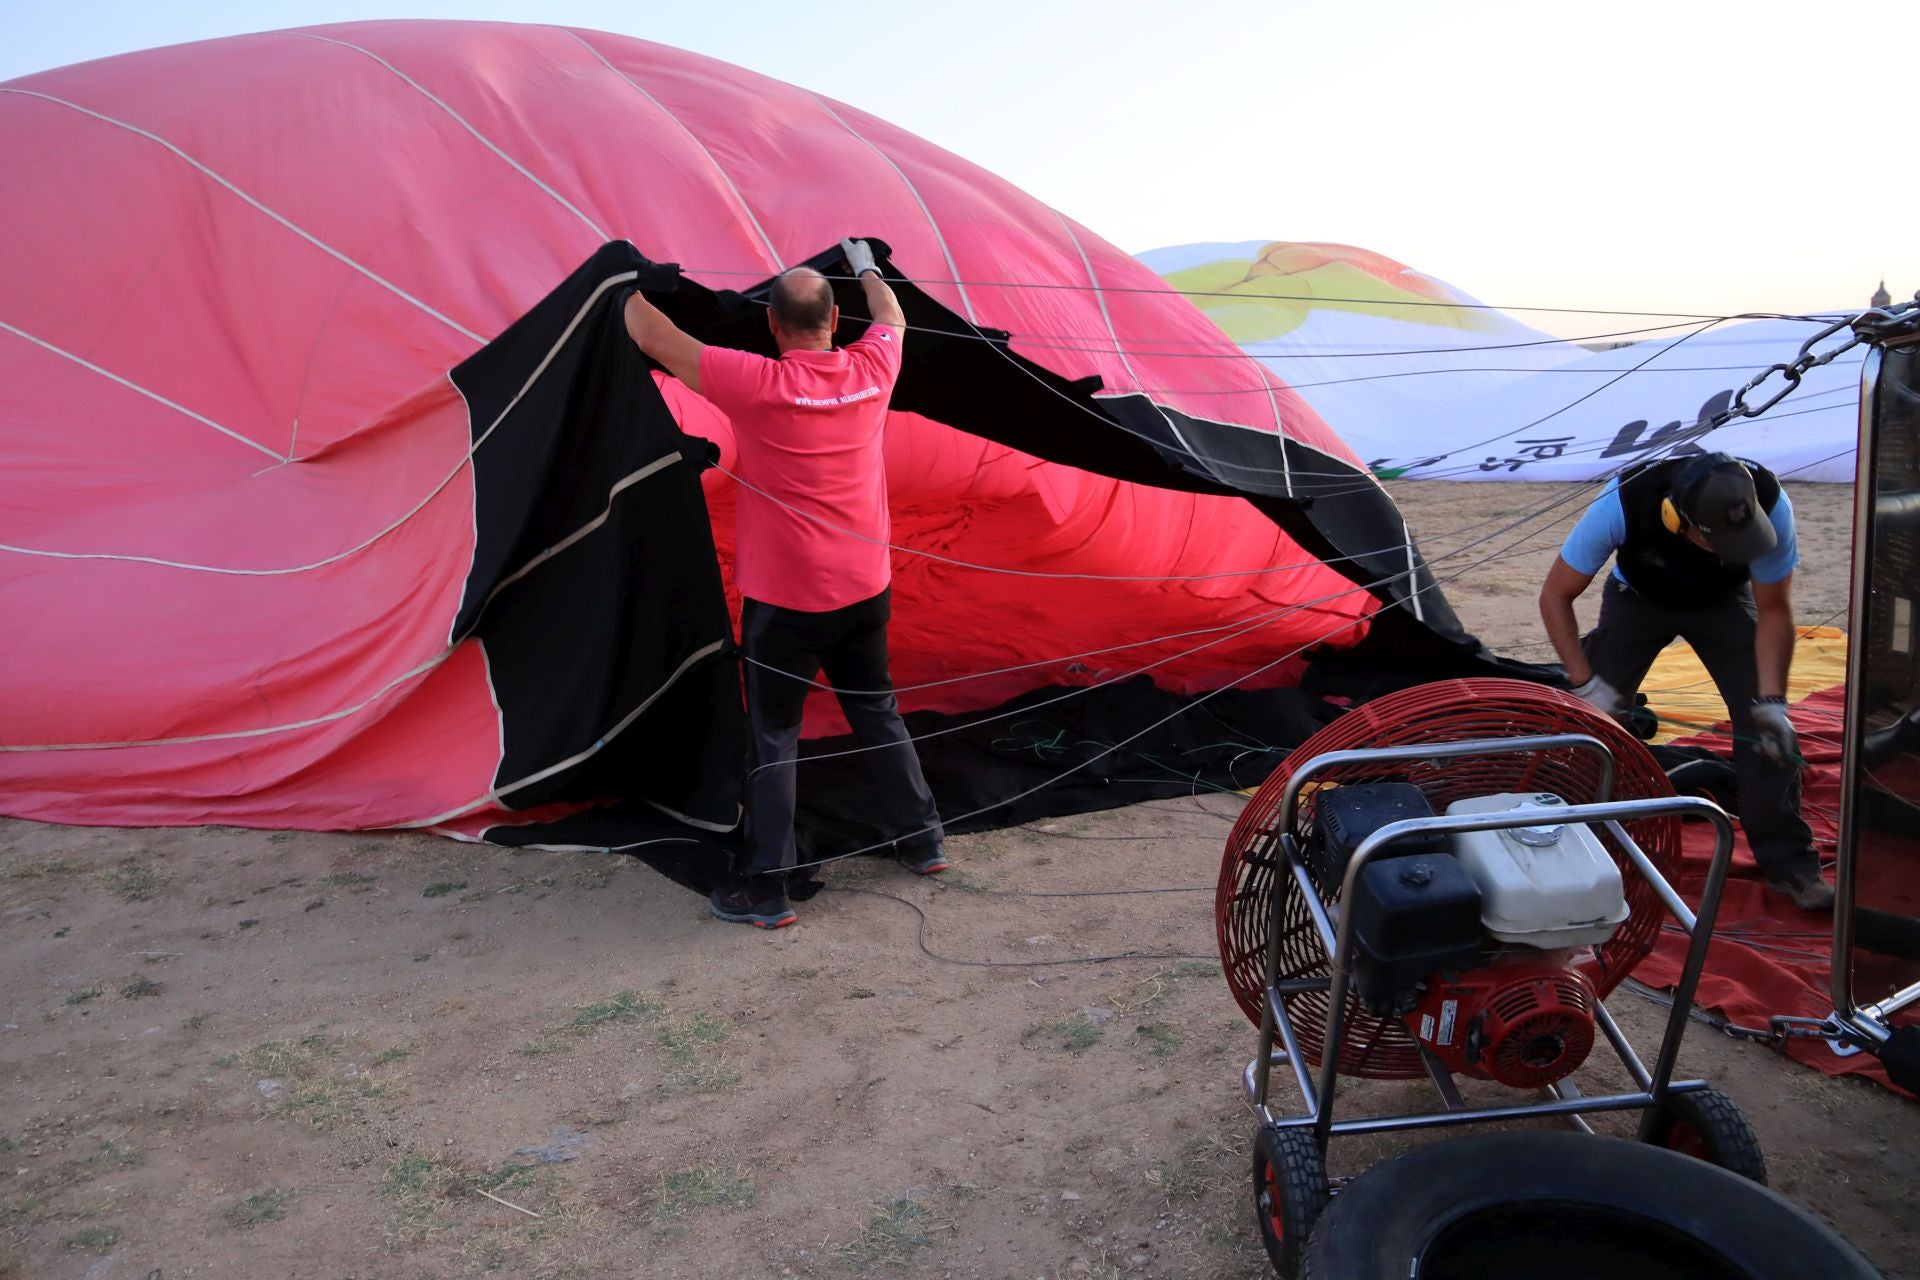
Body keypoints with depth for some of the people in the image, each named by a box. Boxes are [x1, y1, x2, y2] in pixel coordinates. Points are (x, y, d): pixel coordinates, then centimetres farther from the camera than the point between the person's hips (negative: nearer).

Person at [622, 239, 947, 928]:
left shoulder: (756, 385, -18)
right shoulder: (872, 370, -4)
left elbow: (652, 336, -10)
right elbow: (892, 317, 21)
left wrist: (629, 286, 11)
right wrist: (864, 264, 39)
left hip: (782, 599, -5)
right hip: (865, 589, 5)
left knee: (774, 736, 4)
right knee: (878, 712, 21)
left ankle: (765, 890, 9)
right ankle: (922, 840, 32)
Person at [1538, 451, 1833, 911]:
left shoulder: (1769, 504, -35)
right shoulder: (1621, 505, -40)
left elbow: (1774, 611, -20)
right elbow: (1555, 597, -27)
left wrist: (1771, 701, -29)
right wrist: (1586, 683, -31)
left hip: (1723, 599, 1)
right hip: (1638, 597, -1)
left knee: (1766, 723, -12)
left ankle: (1787, 863, 0)